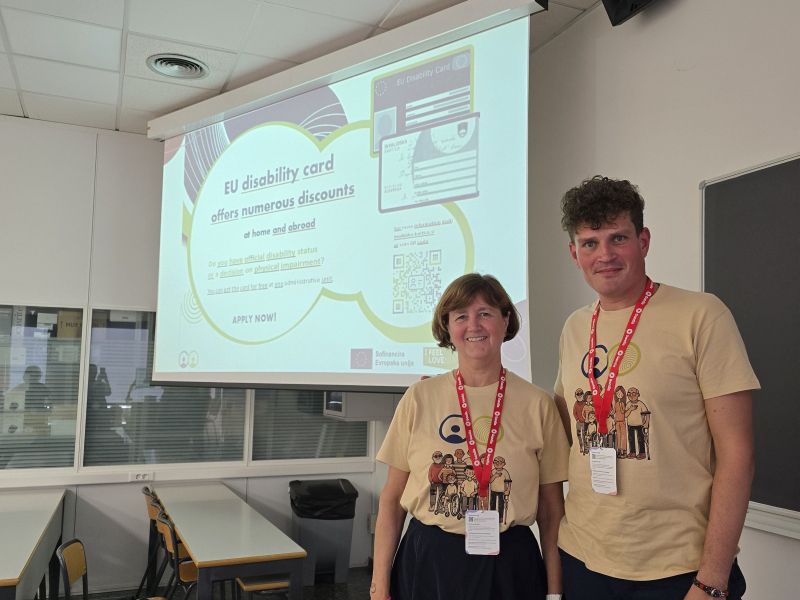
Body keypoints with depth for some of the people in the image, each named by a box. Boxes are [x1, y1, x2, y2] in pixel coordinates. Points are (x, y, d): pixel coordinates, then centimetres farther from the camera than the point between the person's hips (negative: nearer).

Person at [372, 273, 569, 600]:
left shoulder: (537, 404, -4)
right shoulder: (419, 398, -4)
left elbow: (551, 508, 2)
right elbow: (391, 499, 1)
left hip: (508, 565, 0)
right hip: (426, 562, 1)